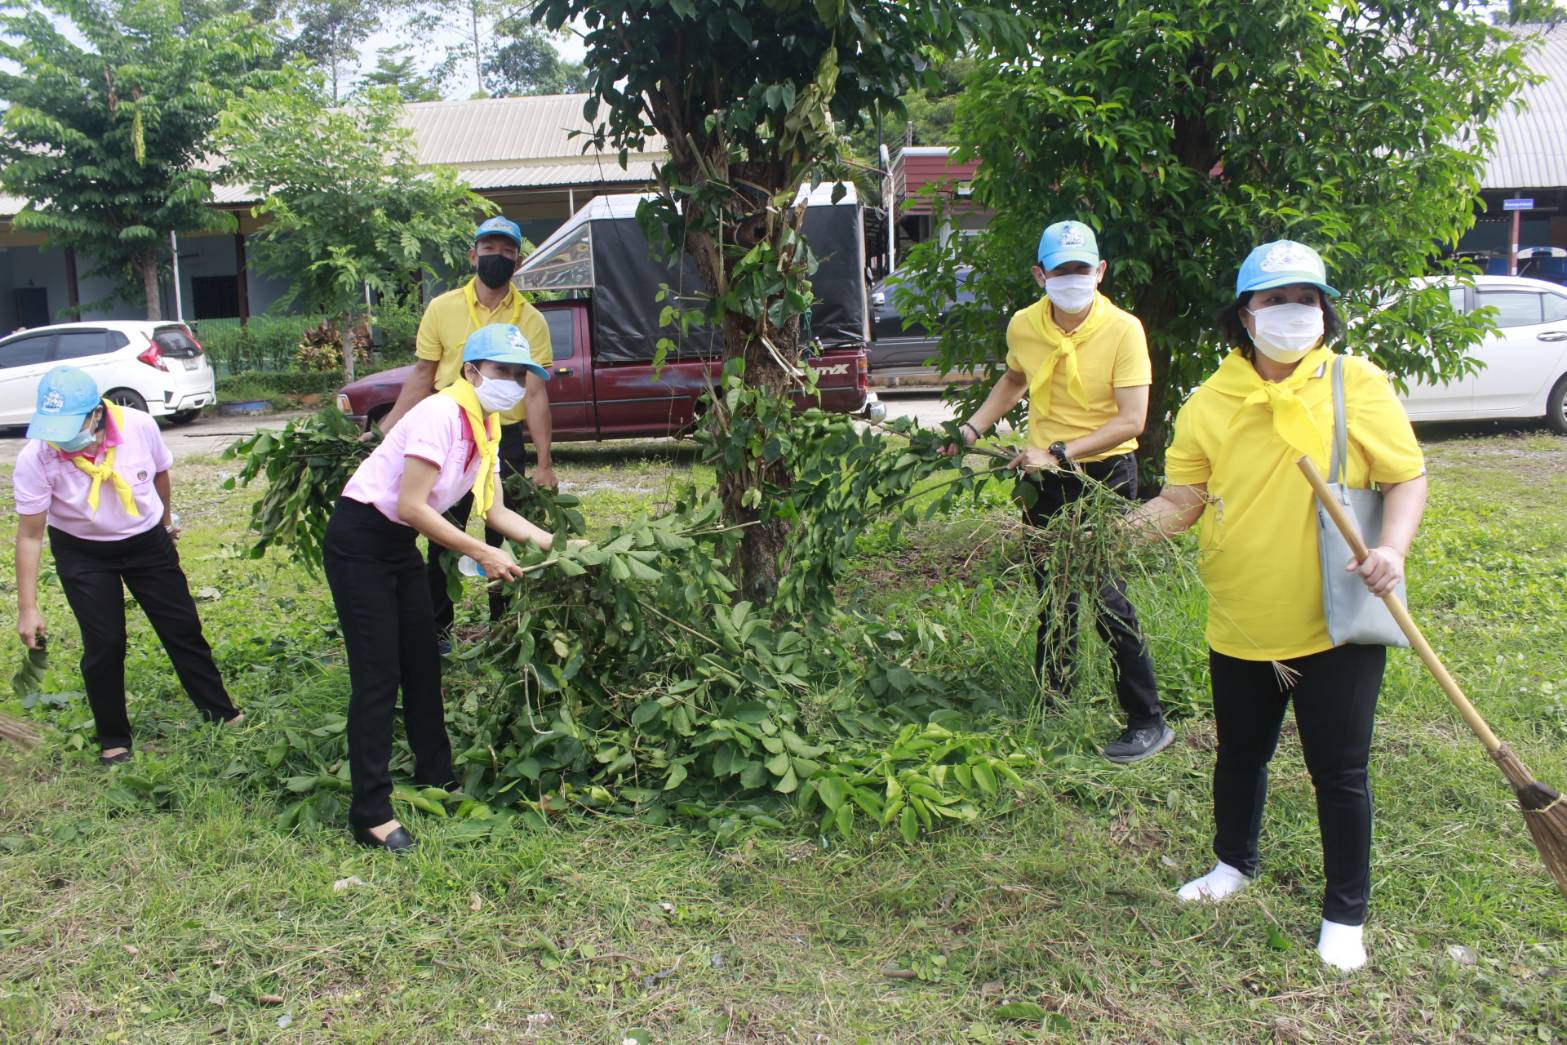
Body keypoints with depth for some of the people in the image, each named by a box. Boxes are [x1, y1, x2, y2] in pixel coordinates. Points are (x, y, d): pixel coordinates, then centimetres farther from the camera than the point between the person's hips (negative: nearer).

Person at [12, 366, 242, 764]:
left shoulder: (140, 426, -26)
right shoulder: (36, 458, -27)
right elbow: (30, 535, -19)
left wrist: (166, 520, 16)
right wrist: (27, 608, -16)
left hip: (147, 541, 2)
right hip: (82, 552, -1)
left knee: (183, 628, 7)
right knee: (104, 643, -4)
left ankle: (220, 712, 23)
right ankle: (112, 739, 16)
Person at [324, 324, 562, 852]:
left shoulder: (486, 429, 5)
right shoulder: (441, 415, -23)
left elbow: (495, 511, 7)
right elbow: (411, 506, -26)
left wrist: (553, 542, -5)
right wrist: (483, 554, -23)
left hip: (400, 544, 9)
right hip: (359, 541, -9)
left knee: (424, 664, 15)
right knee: (378, 675, -9)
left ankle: (436, 779, 30)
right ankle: (371, 814, -3)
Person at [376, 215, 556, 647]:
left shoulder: (531, 320, -2)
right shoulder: (443, 308, 0)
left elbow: (535, 393, -5)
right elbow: (422, 378, 5)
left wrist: (544, 463, -9)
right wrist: (383, 432, -1)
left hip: (506, 440, 0)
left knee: (505, 538, 9)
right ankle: (436, 626, 24)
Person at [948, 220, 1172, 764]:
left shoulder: (1123, 330, -16)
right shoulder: (1023, 326, -2)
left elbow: (1131, 420, -21)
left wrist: (1060, 453, -27)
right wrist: (972, 428, 11)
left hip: (1104, 474, -5)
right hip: (1043, 478, 5)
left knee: (1106, 596, -10)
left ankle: (1148, 721, 4)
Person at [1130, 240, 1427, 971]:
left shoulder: (1358, 385, -6)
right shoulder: (1210, 402, -2)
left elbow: (1407, 477, -2)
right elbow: (1183, 501, -1)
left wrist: (1392, 548, -20)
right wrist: (1127, 526, -19)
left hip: (1335, 625, -2)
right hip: (1240, 625, 2)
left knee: (1339, 772, 7)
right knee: (1241, 754, 20)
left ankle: (1345, 916, 27)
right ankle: (1234, 863, 46)